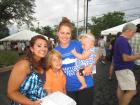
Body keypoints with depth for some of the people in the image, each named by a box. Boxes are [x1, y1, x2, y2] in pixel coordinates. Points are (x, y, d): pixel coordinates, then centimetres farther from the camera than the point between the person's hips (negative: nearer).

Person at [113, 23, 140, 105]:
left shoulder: (120, 39, 12)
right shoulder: (123, 41, -20)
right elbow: (126, 58, -25)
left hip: (122, 68, 10)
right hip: (124, 69, -10)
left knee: (121, 88, 18)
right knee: (132, 91, -3)